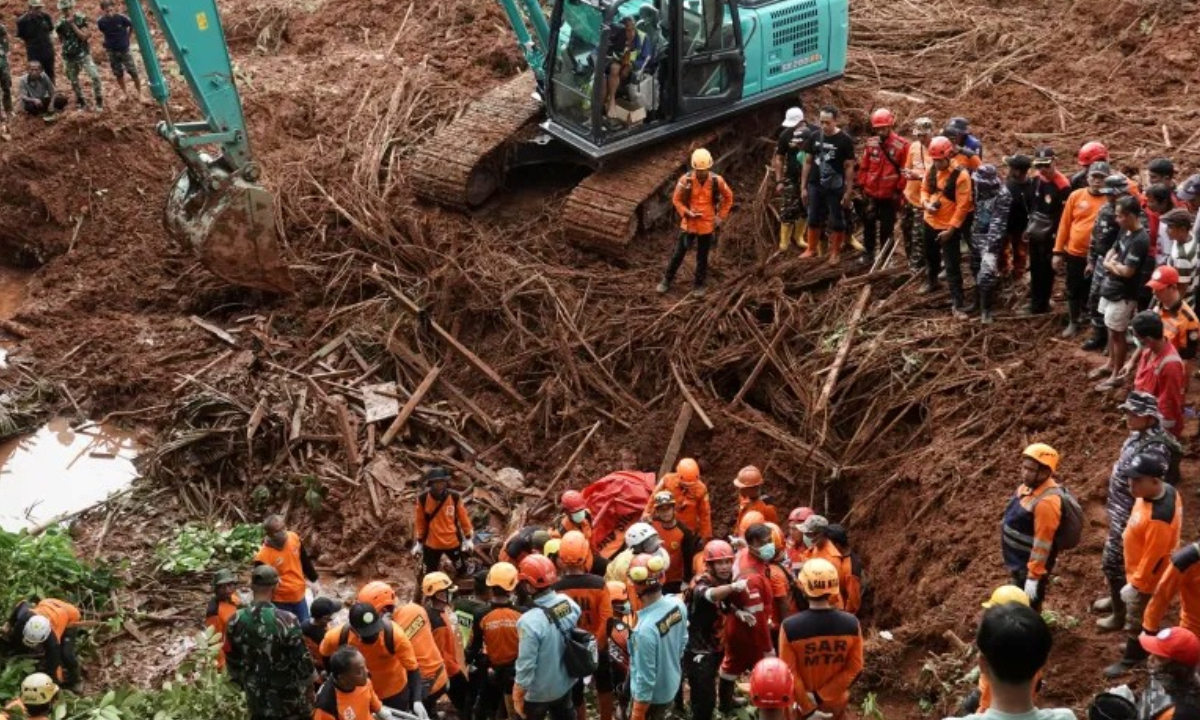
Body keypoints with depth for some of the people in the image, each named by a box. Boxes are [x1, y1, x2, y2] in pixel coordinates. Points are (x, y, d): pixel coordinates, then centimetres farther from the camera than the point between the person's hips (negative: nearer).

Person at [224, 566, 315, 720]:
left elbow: (232, 663, 4)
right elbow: (303, 664, -16)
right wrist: (308, 702, -3)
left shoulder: (236, 622, -9)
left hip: (257, 702, 4)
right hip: (288, 701, -4)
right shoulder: (286, 620, -22)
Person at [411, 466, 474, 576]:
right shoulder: (422, 499, -15)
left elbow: (463, 517, -1)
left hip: (453, 542, 1)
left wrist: (468, 538, 4)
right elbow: (419, 521, -3)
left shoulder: (454, 497, -13)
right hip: (432, 544, -1)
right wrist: (419, 542, 3)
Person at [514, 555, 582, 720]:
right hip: (565, 683, 6)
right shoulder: (569, 603, -13)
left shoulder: (531, 621, -32)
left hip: (538, 692, -6)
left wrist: (518, 698, -14)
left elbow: (526, 666, -25)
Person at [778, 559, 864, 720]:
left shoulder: (790, 627, -26)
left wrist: (808, 707, -14)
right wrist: (821, 696, -13)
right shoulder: (851, 624, -19)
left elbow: (789, 673, -22)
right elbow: (855, 669, -14)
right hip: (835, 702, 2)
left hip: (801, 703, -2)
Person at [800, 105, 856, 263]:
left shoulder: (845, 140, -10)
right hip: (815, 186, 4)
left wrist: (848, 191, -10)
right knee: (813, 219, 13)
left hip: (835, 188, -4)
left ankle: (835, 252, 16)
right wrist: (803, 187, 6)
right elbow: (808, 162, 8)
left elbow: (849, 167, -8)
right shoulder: (815, 137, 2)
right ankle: (811, 249, 27)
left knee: (836, 222, 4)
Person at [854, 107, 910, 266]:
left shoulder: (901, 145, -10)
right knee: (869, 225, 13)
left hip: (889, 195, -3)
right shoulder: (871, 143, 1)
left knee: (887, 228, 6)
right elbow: (863, 166, 7)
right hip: (870, 193, 4)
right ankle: (868, 254, 26)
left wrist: (899, 190, -6)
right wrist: (862, 186, 6)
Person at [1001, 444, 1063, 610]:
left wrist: (1033, 577, -25)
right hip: (1019, 561, 9)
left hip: (1029, 566, -9)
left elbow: (1042, 543, -28)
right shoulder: (1029, 485, -1)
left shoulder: (1046, 501, -32)